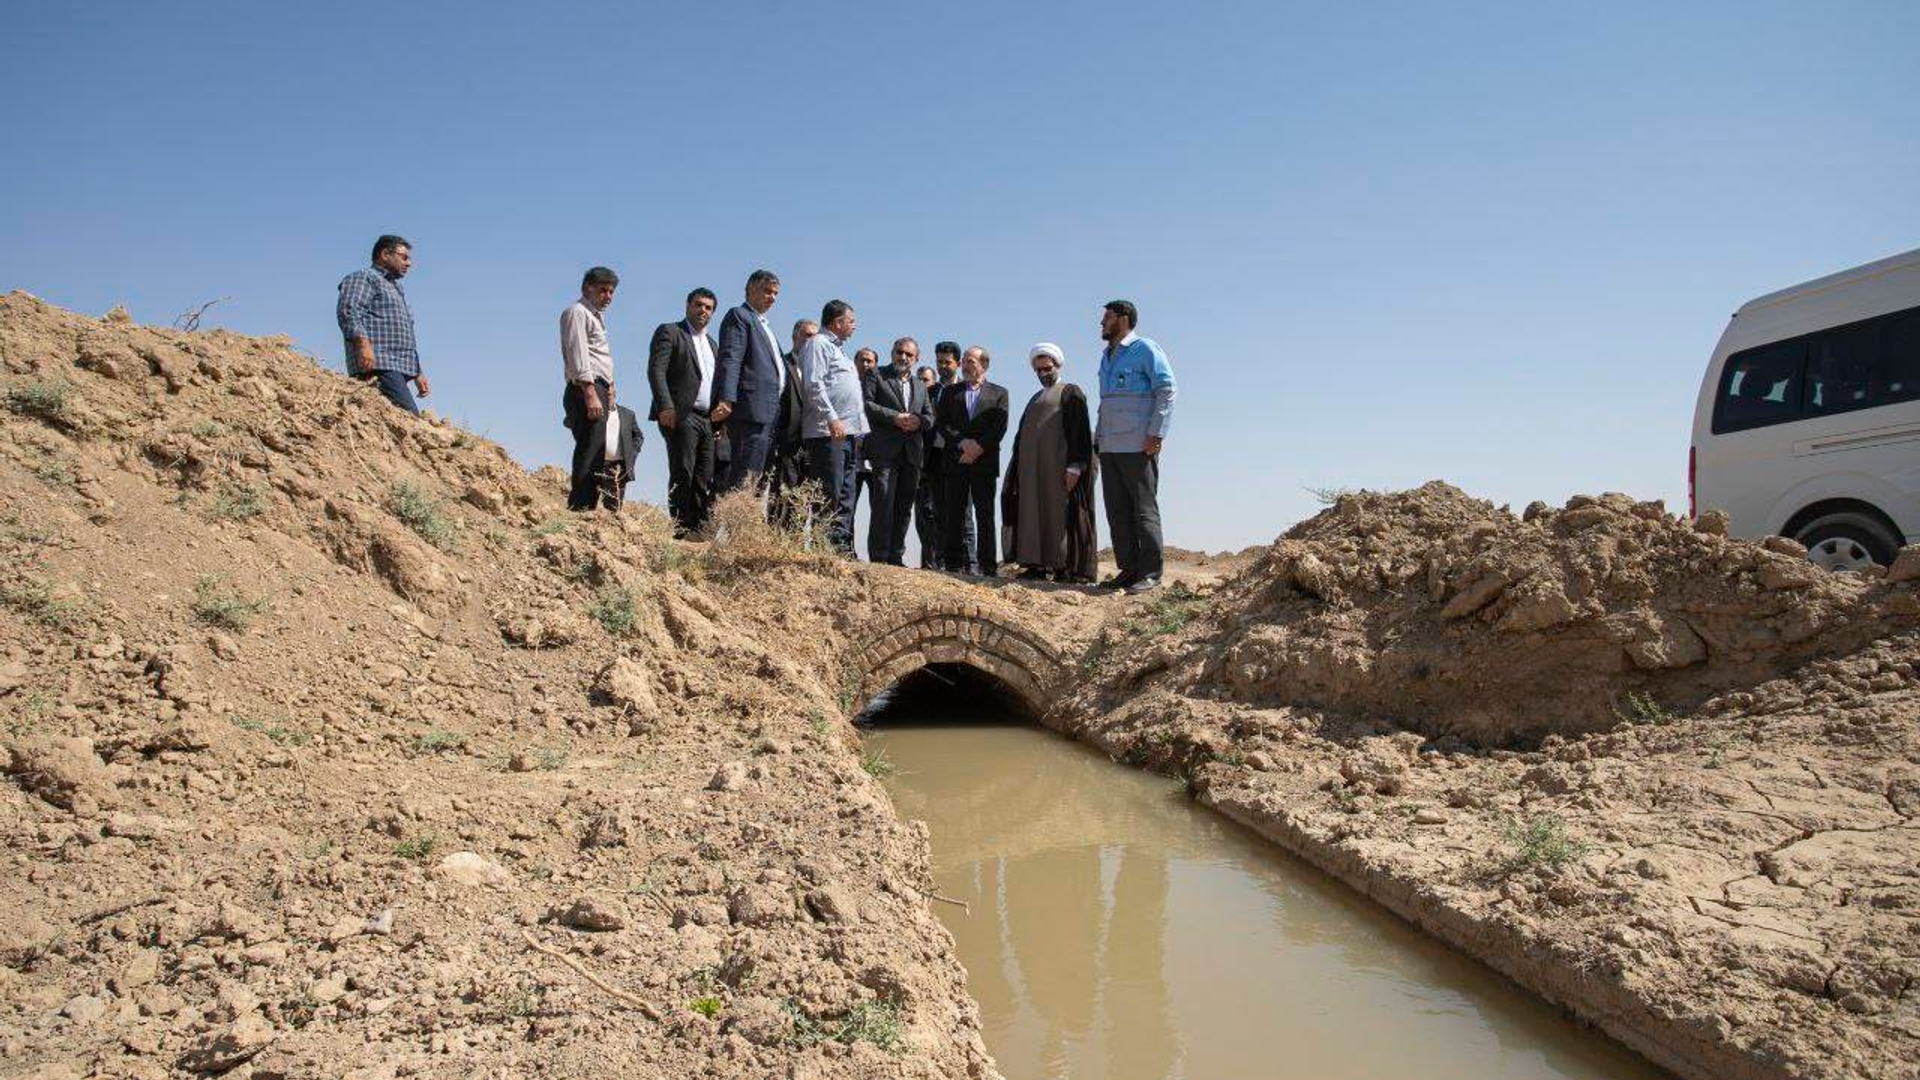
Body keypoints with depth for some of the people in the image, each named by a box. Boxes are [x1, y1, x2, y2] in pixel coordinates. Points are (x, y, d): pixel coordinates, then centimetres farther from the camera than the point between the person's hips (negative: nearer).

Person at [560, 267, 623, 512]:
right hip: (585, 391, -10)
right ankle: (579, 510, -20)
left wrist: (609, 386, 16)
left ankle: (588, 508, 8)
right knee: (588, 454, -16)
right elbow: (578, 354, -14)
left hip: (598, 392, 10)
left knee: (597, 457, 7)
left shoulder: (595, 316, 27)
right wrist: (590, 392, -22)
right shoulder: (577, 312, -2)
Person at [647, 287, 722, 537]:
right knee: (682, 475, -10)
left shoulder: (711, 343, 26)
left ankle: (699, 529, 3)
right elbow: (656, 370, -8)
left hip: (708, 420, 7)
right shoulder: (669, 332, 3)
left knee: (705, 479, 1)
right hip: (681, 415, -7)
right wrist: (666, 406, -20)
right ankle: (680, 529, -8)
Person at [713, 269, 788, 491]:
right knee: (745, 477, -15)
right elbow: (730, 360, -13)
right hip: (751, 409, -9)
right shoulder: (739, 316, 0)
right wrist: (726, 400, -25)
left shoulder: (764, 325, 28)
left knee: (759, 478, 6)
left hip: (770, 414, 9)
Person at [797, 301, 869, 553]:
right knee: (828, 494, -12)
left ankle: (842, 545, 10)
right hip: (828, 432, -10)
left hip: (848, 432, 10)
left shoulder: (836, 349, 28)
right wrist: (832, 418, -23)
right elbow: (814, 384, -14)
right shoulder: (817, 344, -1)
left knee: (845, 495, 8)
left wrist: (858, 431, 20)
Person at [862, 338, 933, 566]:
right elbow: (867, 404, -6)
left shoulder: (920, 386, 24)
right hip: (885, 451, -5)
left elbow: (930, 416, 19)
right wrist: (894, 417, -14)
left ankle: (896, 556, 10)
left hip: (912, 453, 5)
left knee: (904, 507, 5)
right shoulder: (876, 376, 7)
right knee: (883, 503, -11)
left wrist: (918, 420, -4)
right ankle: (879, 556, -9)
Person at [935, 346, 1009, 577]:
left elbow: (1000, 426, 0)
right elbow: (941, 423, 5)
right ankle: (955, 564, 3)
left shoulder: (998, 393, 11)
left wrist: (979, 446, -12)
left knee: (985, 515, -2)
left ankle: (987, 565, 0)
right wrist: (962, 442, -10)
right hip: (955, 461, 2)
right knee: (953, 514, 0)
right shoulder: (950, 392, 16)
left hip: (984, 461, -2)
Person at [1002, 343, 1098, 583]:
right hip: (1033, 468, 7)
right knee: (1035, 514, 3)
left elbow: (1079, 430, -9)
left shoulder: (1070, 392, 1)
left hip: (1058, 467, -7)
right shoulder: (1035, 399, 23)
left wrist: (1074, 466, -19)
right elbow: (1022, 434, 22)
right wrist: (1018, 468, 11)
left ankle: (1066, 566, -9)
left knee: (1061, 514, -8)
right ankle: (1038, 564, 4)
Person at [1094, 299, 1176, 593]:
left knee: (1144, 508, -5)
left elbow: (1167, 390, -9)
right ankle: (1128, 569, 11)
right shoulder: (1107, 356, 21)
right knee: (1117, 510, 6)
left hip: (1137, 446, -8)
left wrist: (1156, 434, -16)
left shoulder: (1145, 349, -2)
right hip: (1109, 447, 8)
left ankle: (1150, 573, -2)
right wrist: (1098, 436, 16)